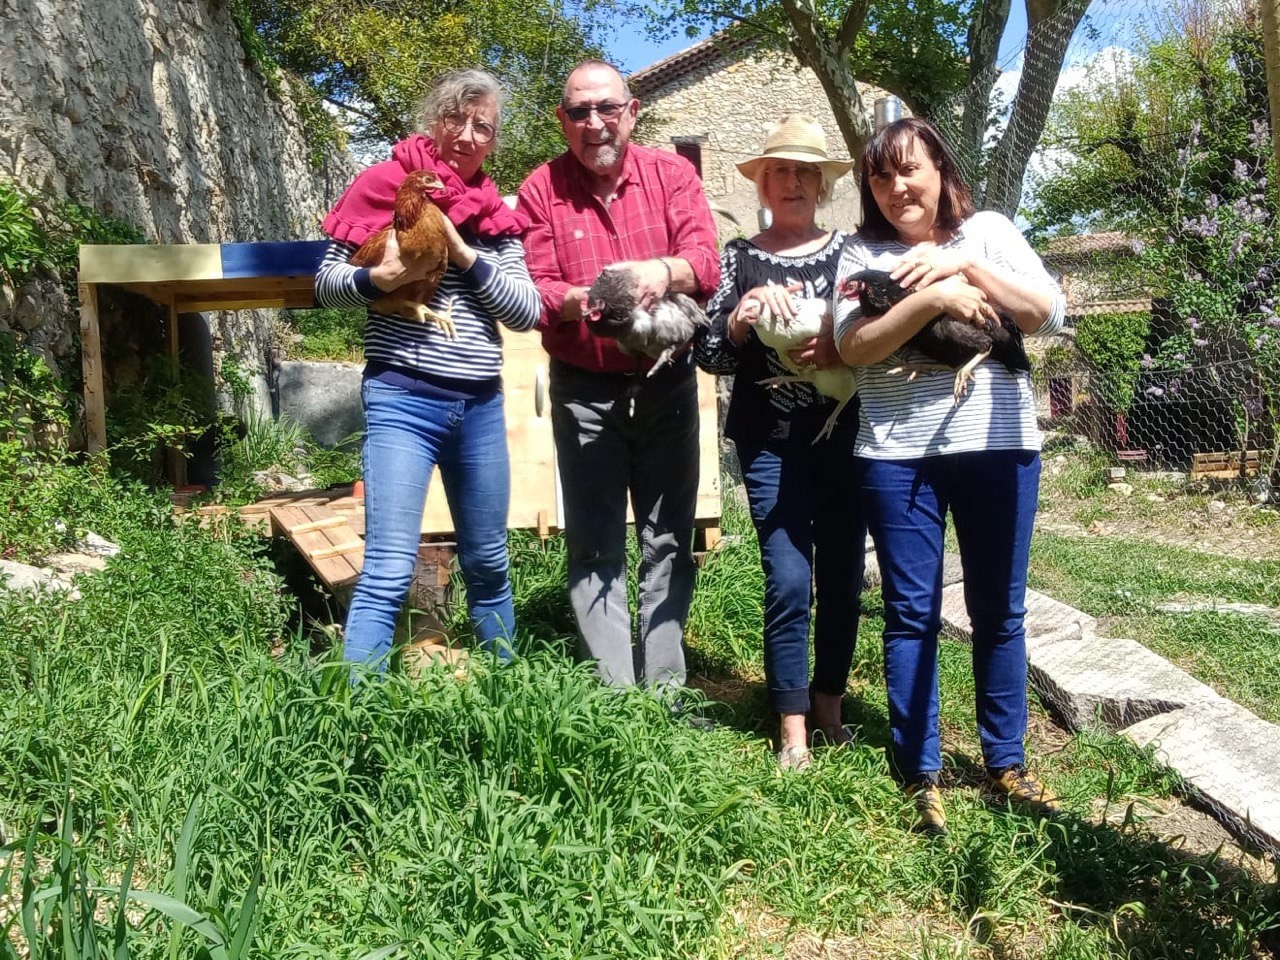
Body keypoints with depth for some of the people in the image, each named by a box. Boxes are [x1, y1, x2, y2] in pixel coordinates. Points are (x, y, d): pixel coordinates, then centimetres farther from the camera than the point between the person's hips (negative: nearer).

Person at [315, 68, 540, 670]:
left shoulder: (496, 215, 12)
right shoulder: (387, 186, 0)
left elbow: (528, 311, 2)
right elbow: (326, 285, 2)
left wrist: (466, 257, -10)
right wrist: (377, 279, -18)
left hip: (481, 405, 5)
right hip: (403, 398, -5)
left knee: (488, 564, 17)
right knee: (388, 573, -10)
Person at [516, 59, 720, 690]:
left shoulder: (671, 174, 1)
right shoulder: (542, 189, -2)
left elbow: (706, 261, -11)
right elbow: (534, 292, -8)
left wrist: (664, 271, -33)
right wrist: (584, 299, -28)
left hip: (666, 382, 2)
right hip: (584, 389, -1)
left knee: (669, 539, 8)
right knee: (594, 547, 4)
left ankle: (665, 688, 21)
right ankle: (612, 693, 15)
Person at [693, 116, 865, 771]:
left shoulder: (850, 250, 7)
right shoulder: (738, 258, 6)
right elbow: (708, 354, 2)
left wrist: (843, 345, -15)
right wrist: (744, 314, -15)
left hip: (844, 438, 2)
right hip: (770, 442, -1)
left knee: (843, 578, 7)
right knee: (789, 582, -6)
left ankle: (829, 707, 26)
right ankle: (794, 730, 7)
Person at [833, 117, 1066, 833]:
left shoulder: (989, 232, 8)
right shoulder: (862, 255, 6)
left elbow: (1050, 314, -3)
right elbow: (854, 345, -9)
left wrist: (964, 268, -11)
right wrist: (932, 298, -17)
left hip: (1000, 447, 1)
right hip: (899, 457, -1)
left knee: (1000, 611, 9)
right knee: (913, 614, 4)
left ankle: (1006, 762, 24)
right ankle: (922, 773, 15)